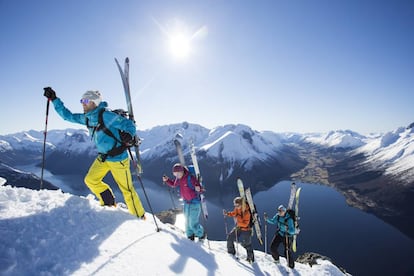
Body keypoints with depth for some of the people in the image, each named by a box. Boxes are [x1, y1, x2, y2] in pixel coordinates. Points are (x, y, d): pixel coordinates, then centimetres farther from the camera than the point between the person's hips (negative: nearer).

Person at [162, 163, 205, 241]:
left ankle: (201, 234, 25)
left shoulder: (191, 178, -24)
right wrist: (166, 180, -1)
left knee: (193, 223, -1)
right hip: (186, 203, 7)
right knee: (187, 222, 18)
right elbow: (173, 184, 18)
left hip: (194, 203, -7)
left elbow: (200, 190, -24)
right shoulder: (179, 179, -2)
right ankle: (190, 236, 39)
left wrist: (198, 189, -48)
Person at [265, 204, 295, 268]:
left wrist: (288, 230, -51)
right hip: (279, 234, 5)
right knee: (273, 247, 2)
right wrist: (267, 219, -13)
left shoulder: (289, 219, -29)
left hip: (287, 236, -5)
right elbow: (273, 221, 5)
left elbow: (293, 231, -31)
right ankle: (276, 259, 32)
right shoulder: (278, 216, -13)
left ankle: (291, 265, 24)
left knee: (287, 251, -4)